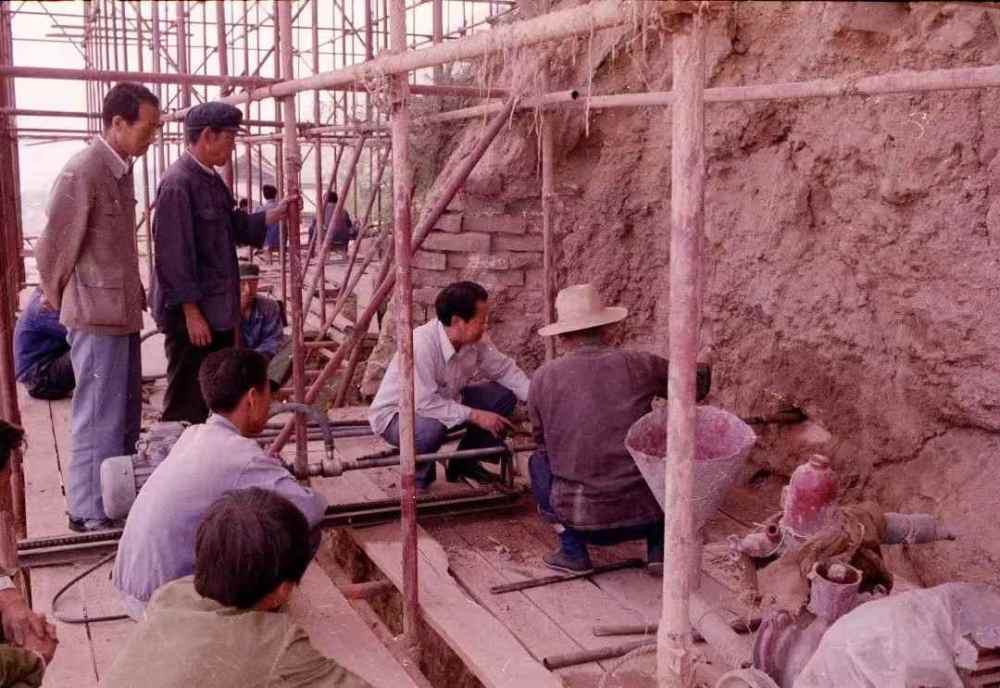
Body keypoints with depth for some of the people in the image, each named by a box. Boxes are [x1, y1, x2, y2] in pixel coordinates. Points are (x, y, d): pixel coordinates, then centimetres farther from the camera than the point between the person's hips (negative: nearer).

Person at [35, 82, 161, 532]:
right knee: (100, 420, -1)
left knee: (126, 416, 18)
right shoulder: (83, 172, -17)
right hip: (97, 318, -9)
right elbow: (53, 248, -12)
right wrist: (62, 302, 1)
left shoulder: (120, 169, 10)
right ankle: (91, 514, 11)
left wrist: (136, 294, 15)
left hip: (122, 313, 9)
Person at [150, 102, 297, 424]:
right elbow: (173, 254, -20)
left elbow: (235, 226, 23)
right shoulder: (177, 183, -18)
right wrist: (191, 312, -20)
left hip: (218, 310, 10)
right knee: (186, 405, -2)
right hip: (190, 314, -10)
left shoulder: (212, 180, 12)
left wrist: (276, 213, 10)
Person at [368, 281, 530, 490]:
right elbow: (425, 403, -36)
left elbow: (503, 369, 0)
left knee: (505, 395, -4)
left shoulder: (477, 339, -12)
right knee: (432, 426, -41)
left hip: (446, 402, 8)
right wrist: (474, 415, -33)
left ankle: (464, 463, 13)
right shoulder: (421, 345, -35)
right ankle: (419, 473, -5)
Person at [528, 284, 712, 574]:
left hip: (581, 520, -1)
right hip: (645, 516, 1)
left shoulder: (543, 378, -2)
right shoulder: (640, 365, -2)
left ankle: (573, 550, 13)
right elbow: (698, 383, 15)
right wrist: (704, 369, 39)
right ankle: (659, 546, 15)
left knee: (539, 461, 26)